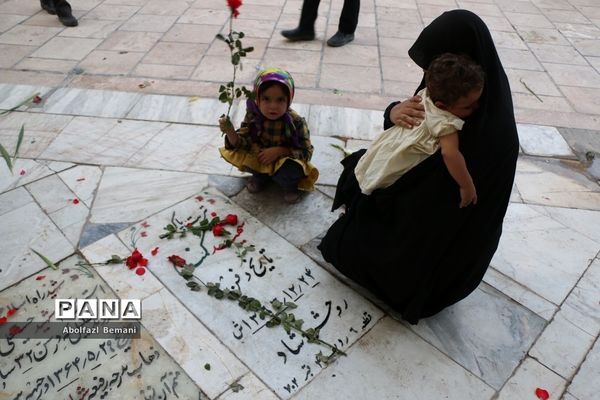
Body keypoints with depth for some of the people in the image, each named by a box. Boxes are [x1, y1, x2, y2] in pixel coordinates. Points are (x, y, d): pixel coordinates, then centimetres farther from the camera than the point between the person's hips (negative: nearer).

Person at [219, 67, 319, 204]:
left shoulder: (296, 122, -25)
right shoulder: (253, 116, -18)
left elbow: (306, 152, -20)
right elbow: (242, 143, -16)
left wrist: (280, 151, -32)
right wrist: (230, 132, -38)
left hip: (285, 160, -3)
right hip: (259, 158, 4)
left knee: (292, 169, -35)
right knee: (234, 153, -18)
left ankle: (289, 184, 5)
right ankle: (260, 175, 10)